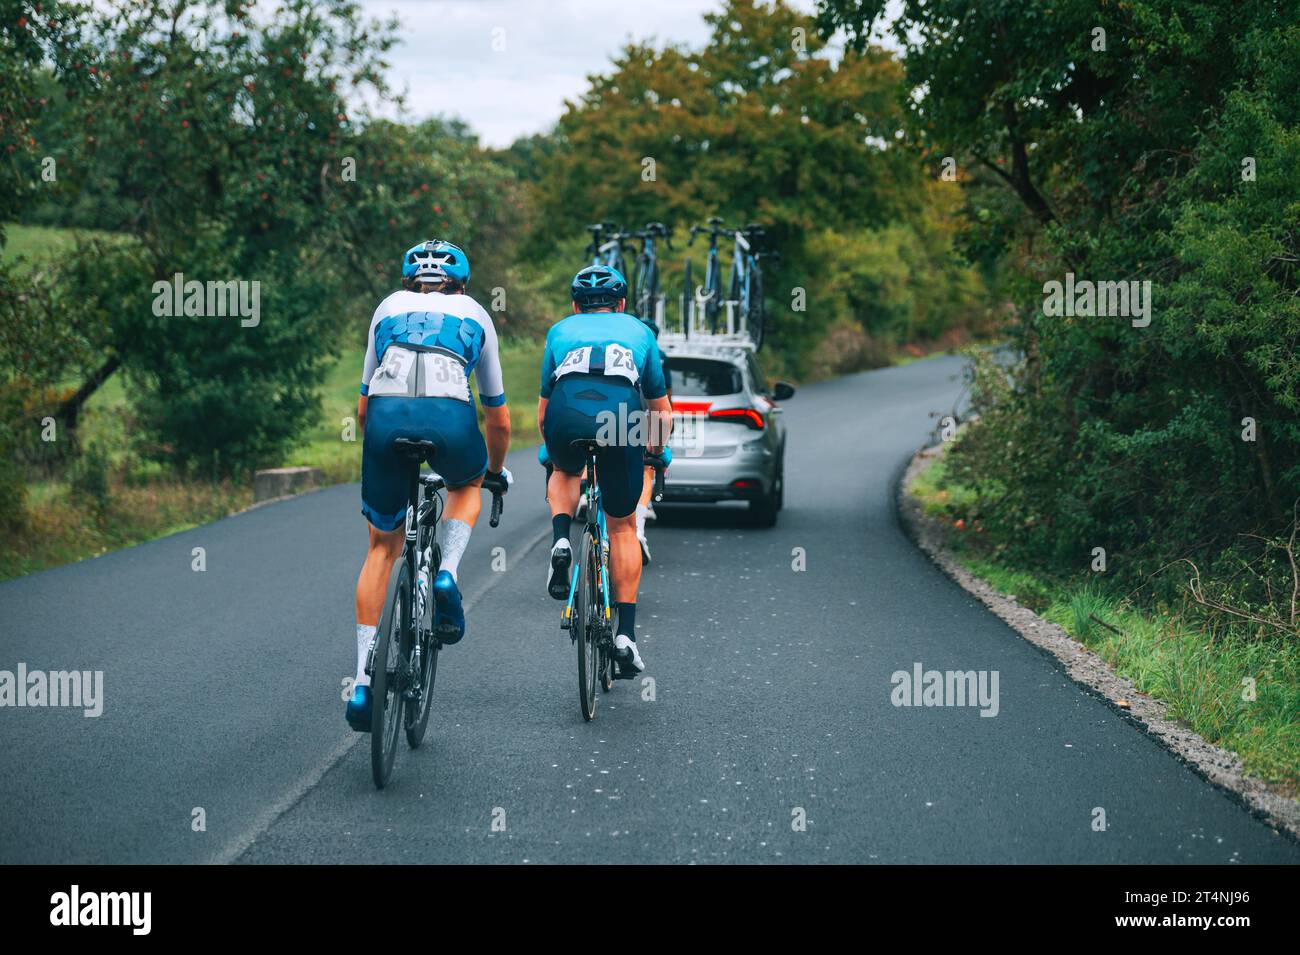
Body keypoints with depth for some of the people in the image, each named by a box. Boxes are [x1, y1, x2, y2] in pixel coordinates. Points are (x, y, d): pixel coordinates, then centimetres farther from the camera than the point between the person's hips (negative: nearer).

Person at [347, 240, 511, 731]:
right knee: (467, 485, 35)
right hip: (450, 416, -1)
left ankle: (363, 681, 11)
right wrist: (497, 471, 54)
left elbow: (363, 408, 31)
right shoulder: (474, 313, 31)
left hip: (387, 415, 1)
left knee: (383, 547, 18)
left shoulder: (389, 307, 32)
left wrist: (381, 444, 49)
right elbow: (499, 418, 37)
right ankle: (447, 575, 8)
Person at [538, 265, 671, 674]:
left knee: (565, 473, 37)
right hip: (621, 415, 0)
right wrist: (656, 452, 54)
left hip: (567, 411, 1)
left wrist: (552, 450, 53)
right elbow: (661, 411, 36)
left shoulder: (560, 330, 33)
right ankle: (625, 633, 11)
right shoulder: (638, 330, 33)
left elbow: (542, 413, 35)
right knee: (622, 526, 17)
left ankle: (561, 539, 9)